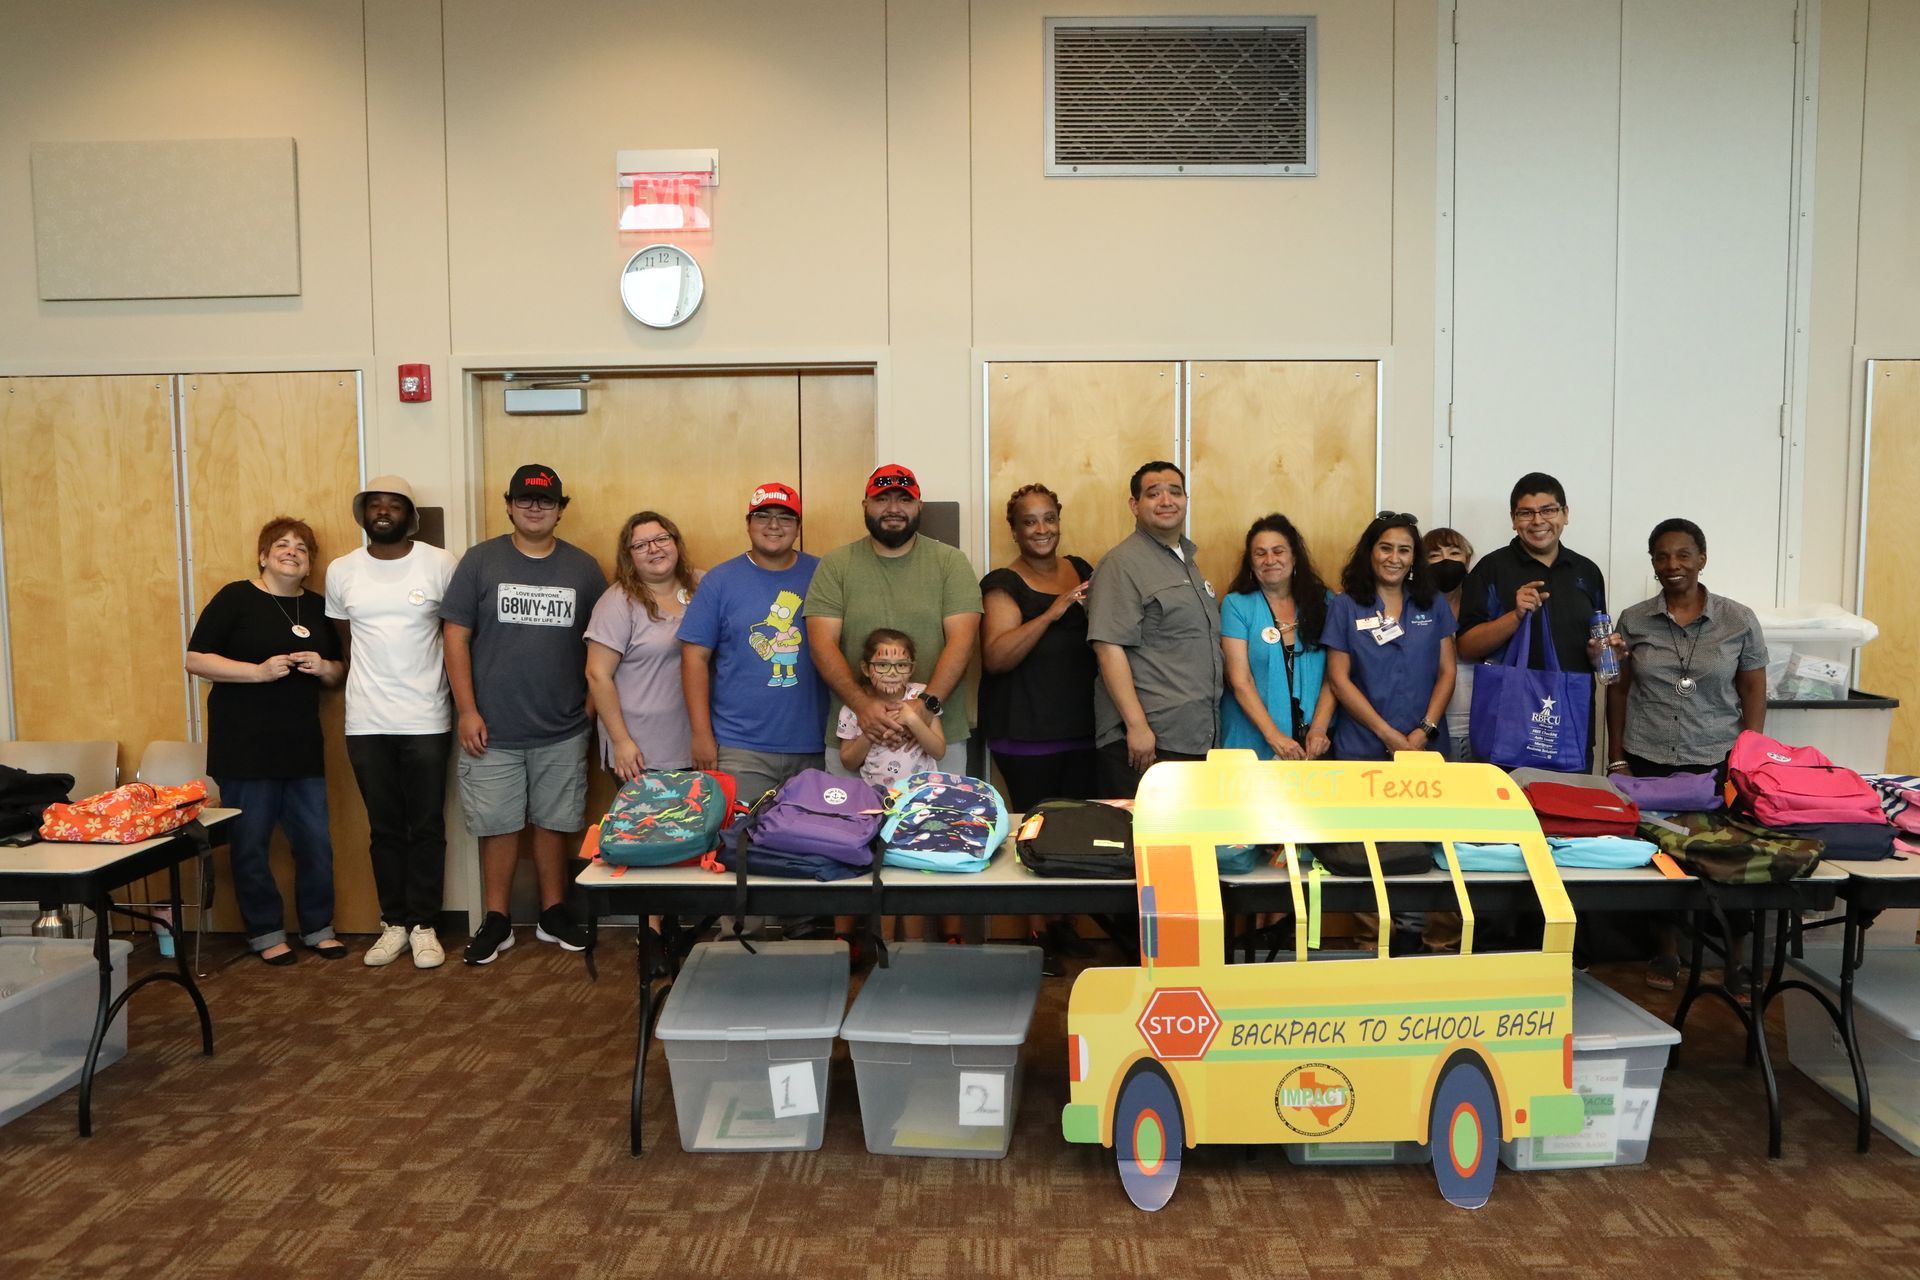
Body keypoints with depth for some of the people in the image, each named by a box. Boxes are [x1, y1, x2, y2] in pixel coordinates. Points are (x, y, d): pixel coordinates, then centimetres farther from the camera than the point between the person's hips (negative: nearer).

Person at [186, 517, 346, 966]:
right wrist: (259, 671, -18)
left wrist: (325, 668, -5)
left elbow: (338, 673, 18)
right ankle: (266, 933, 18)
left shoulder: (318, 606, 12)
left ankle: (318, 927, 21)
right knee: (250, 844, 4)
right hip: (245, 745, -4)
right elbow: (195, 659, -8)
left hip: (302, 745, 4)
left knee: (315, 841, 6)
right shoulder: (235, 598, -3)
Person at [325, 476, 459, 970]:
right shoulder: (341, 571, 4)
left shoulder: (440, 565, -4)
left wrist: (459, 699, -1)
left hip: (427, 721, -2)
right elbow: (345, 643, 14)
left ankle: (424, 925, 15)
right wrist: (366, 694, 11)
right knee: (385, 829, 10)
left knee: (426, 828, 5)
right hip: (366, 724, 2)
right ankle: (394, 923, 21)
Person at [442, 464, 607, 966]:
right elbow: (456, 637, -2)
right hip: (493, 730, -1)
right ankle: (495, 921, 18)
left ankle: (554, 912, 24)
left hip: (562, 731, 1)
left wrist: (592, 701, 1)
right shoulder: (480, 561, 0)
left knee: (553, 822, 10)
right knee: (498, 825, 5)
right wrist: (467, 710, -7)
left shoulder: (583, 567, 5)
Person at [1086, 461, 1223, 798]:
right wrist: (1137, 726, -21)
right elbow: (1108, 647, -17)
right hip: (1149, 739, -8)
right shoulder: (1123, 563, -9)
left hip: (1196, 738, 8)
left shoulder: (1189, 559, 19)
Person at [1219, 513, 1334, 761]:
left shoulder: (1321, 602, 4)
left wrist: (1319, 728, -12)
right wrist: (1274, 737, -17)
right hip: (1252, 744, -2)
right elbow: (1240, 681, -9)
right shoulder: (1236, 605, -3)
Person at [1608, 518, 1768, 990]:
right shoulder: (1632, 620, 2)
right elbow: (1618, 691, 6)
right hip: (1647, 761, 1)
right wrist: (1618, 760, 3)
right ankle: (1668, 950, 22)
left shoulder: (1739, 621, 0)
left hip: (1717, 762, -1)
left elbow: (1753, 694, 4)